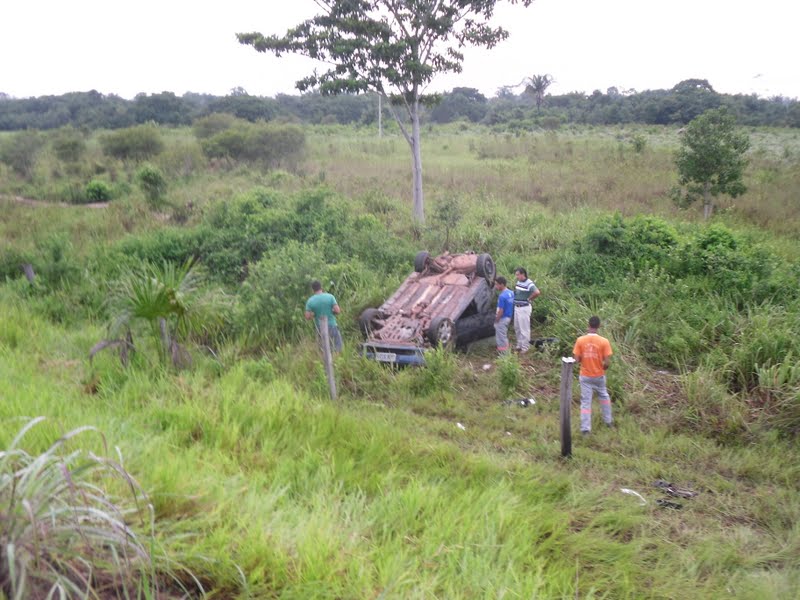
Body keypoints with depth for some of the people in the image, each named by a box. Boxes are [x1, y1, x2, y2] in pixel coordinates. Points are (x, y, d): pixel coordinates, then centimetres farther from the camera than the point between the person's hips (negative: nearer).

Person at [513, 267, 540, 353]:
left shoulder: (529, 284, -19)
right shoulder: (518, 282, 7)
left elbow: (537, 292, -34)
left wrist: (528, 299, -21)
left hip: (524, 308, -9)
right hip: (516, 307, 9)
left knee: (524, 328, -1)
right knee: (517, 328, 17)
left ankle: (525, 347, 8)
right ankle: (519, 345, 29)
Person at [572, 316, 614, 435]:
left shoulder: (580, 340, -12)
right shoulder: (604, 341, -15)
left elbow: (576, 359, -10)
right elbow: (607, 362, -15)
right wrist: (603, 368, 6)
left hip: (585, 376, 0)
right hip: (599, 376, 0)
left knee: (585, 401, 5)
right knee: (604, 396, 25)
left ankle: (585, 428, 4)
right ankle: (608, 420, 38)